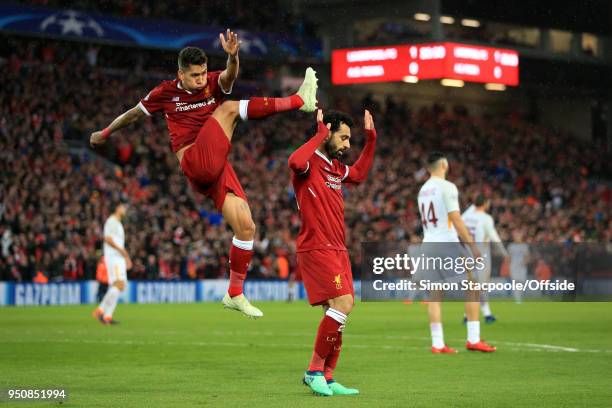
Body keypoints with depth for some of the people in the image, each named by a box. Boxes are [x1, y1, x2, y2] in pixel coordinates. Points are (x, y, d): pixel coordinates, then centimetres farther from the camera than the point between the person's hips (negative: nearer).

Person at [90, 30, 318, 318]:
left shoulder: (213, 83, 9)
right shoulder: (166, 93, 5)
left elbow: (229, 76, -16)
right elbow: (133, 114, 20)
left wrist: (232, 56, -39)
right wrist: (104, 133, 32)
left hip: (216, 168, 4)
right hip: (195, 163, -4)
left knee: (246, 227, -4)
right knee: (229, 108, -18)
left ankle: (235, 293, 8)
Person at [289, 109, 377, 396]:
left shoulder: (336, 167, 17)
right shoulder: (310, 163, -11)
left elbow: (359, 174, 37)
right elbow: (295, 161, -36)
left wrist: (370, 139, 29)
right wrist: (321, 135, -25)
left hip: (337, 249, 9)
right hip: (316, 248, -9)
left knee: (338, 311, 8)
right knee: (342, 304, -18)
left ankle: (326, 378, 13)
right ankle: (315, 370, -9)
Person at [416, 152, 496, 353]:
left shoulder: (423, 190, 14)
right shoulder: (447, 187, -9)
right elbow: (456, 220, -15)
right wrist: (472, 245, -13)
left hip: (428, 244, 7)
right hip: (447, 243, -7)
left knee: (435, 295, 5)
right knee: (472, 289, 1)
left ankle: (437, 343, 1)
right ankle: (473, 339, -2)